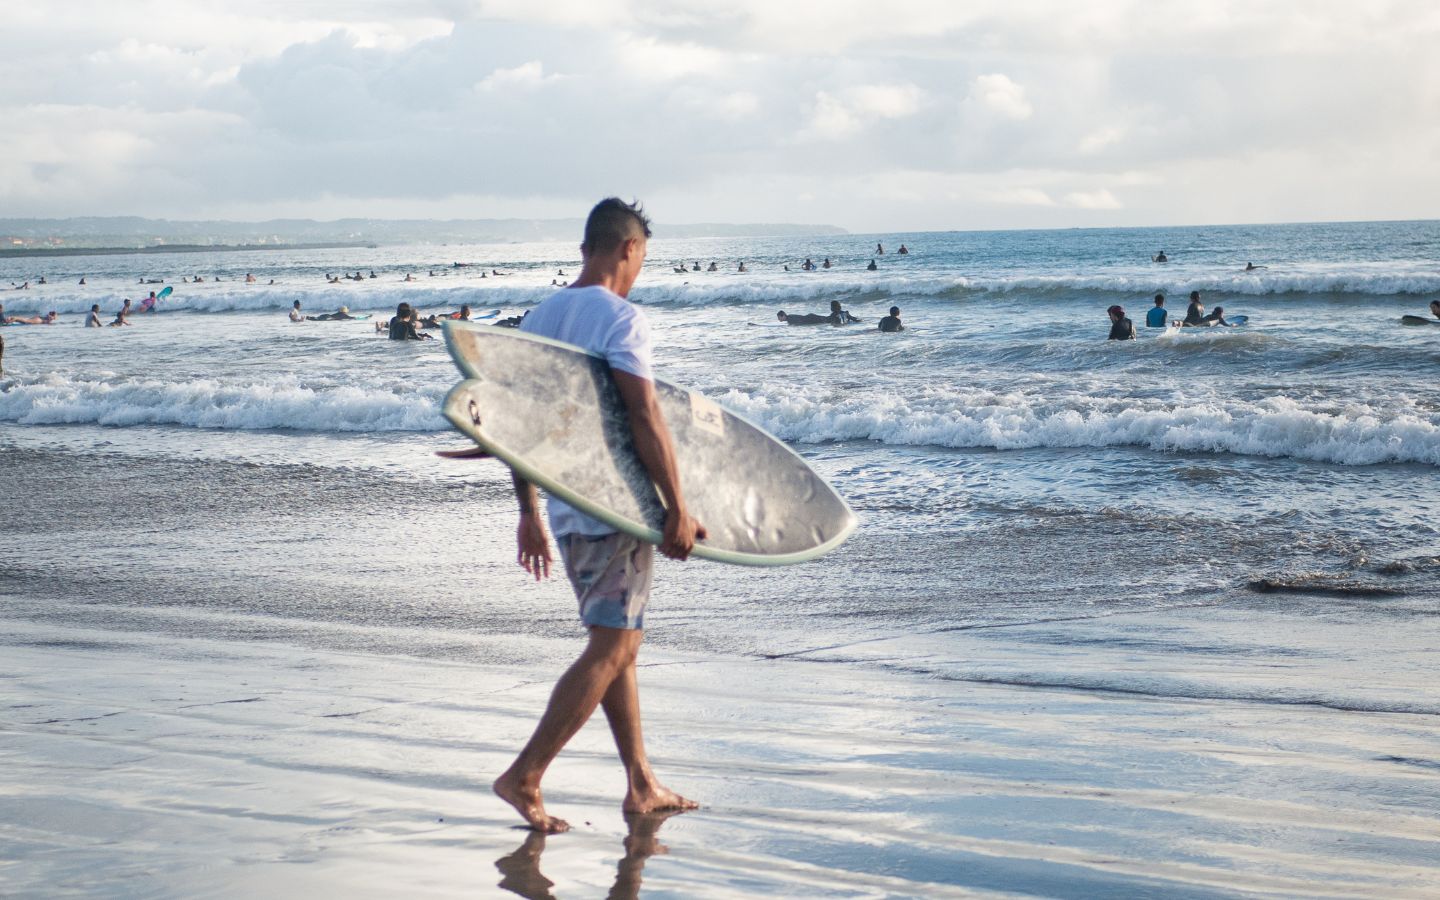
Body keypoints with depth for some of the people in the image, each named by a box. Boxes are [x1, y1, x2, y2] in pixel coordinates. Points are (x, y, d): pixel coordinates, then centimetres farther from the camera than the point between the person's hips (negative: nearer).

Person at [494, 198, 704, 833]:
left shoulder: (539, 318, 11)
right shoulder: (621, 318, -12)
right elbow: (645, 420, -20)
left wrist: (529, 513, 19)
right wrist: (677, 509, -18)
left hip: (565, 507, 8)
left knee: (620, 643, 15)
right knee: (609, 648, -5)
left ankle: (642, 786, 19)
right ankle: (524, 776, -8)